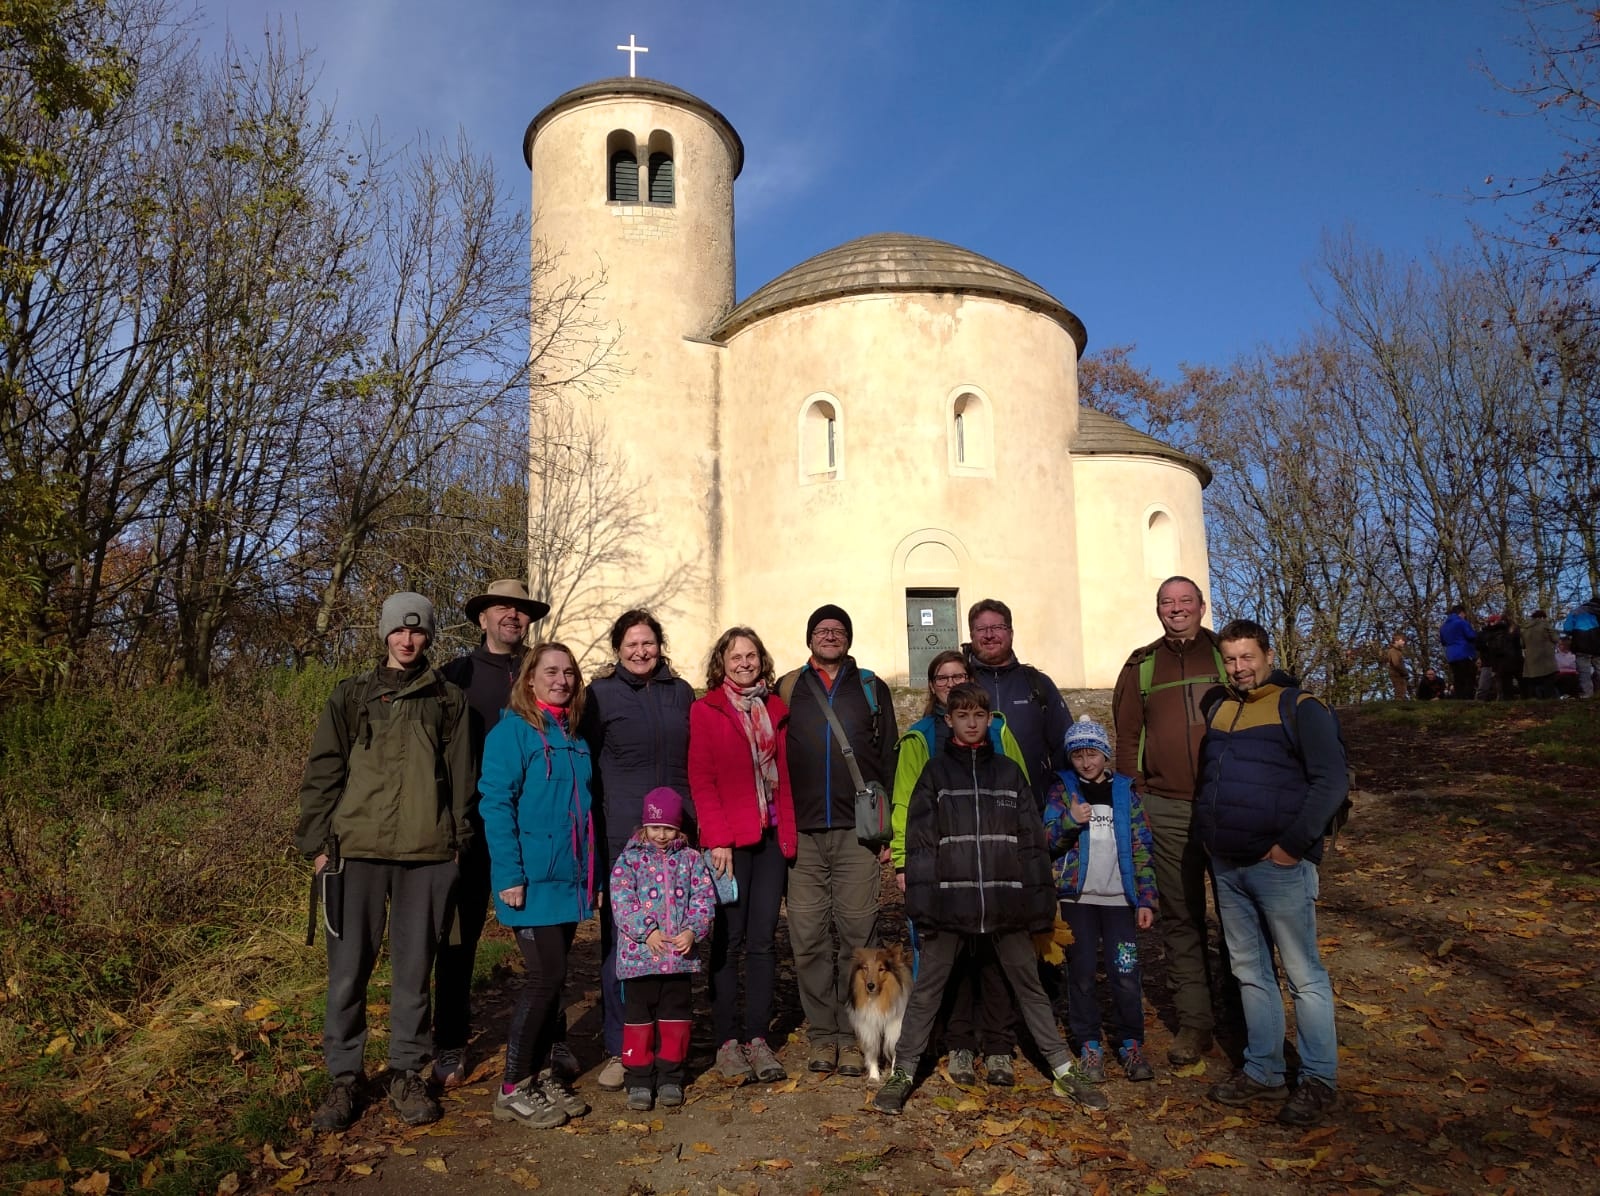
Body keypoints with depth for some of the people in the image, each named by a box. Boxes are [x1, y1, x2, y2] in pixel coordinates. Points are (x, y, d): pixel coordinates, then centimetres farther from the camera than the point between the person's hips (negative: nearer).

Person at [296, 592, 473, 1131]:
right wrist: (317, 842, 0)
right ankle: (344, 1077, 15)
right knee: (348, 968, 1)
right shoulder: (351, 695, 10)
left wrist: (459, 842, 5)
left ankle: (407, 1073, 19)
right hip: (358, 848, 0)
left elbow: (462, 777, 11)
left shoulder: (449, 700, 11)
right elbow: (322, 772, 7)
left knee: (414, 968, 6)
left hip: (428, 853, 0)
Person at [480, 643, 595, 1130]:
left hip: (569, 880, 7)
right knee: (547, 976, -8)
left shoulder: (574, 738, 13)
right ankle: (512, 1090, 5)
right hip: (531, 881, -7)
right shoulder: (512, 731, -8)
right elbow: (495, 804, -14)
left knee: (552, 979, 11)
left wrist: (591, 873, 14)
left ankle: (539, 1075, 23)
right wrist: (510, 874, -19)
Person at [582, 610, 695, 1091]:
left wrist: (694, 820, 12)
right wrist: (594, 829, -3)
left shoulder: (681, 692, 11)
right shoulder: (601, 694, 2)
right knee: (620, 941, 0)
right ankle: (618, 1049, 11)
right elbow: (587, 762, 2)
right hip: (621, 835, -3)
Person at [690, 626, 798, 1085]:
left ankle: (758, 1038, 12)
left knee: (764, 939, 4)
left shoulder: (775, 709, 13)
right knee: (729, 940, 1)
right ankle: (728, 1041, 11)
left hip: (771, 837, 4)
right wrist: (718, 839, -11)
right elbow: (701, 780, -4)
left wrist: (789, 833, 6)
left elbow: (785, 775, 13)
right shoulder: (706, 710, 1)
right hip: (729, 840, -3)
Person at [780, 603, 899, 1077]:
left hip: (858, 832, 0)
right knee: (807, 937, 1)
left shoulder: (872, 689, 12)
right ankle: (822, 1035, 13)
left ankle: (851, 1037, 9)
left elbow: (889, 759, 9)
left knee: (857, 934, 0)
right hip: (802, 833, 1)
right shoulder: (786, 689, 12)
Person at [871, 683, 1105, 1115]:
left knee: (1030, 985, 11)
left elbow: (1032, 840, 9)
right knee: (926, 989, 5)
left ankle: (1064, 1072, 22)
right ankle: (903, 1074, 15)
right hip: (950, 899, -1)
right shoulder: (935, 772, 5)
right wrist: (922, 901, -9)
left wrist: (1041, 902, 3)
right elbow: (920, 840, -1)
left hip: (1005, 899, 2)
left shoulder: (1009, 772, 10)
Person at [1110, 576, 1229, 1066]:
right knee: (1180, 915, 6)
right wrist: (1133, 796, 1)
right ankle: (1194, 1021, 16)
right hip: (1166, 809, 1)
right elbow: (1127, 734, 10)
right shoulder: (1141, 665, 10)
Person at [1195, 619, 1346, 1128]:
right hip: (1227, 866, 7)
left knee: (1303, 975, 2)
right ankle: (1262, 1072, 26)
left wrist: (1293, 844, -17)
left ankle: (1319, 1080, 14)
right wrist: (1208, 834, 12)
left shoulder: (1298, 708, -7)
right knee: (1249, 971, 14)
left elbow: (1332, 782, -14)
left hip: (1279, 864, -7)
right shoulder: (1216, 708, 13)